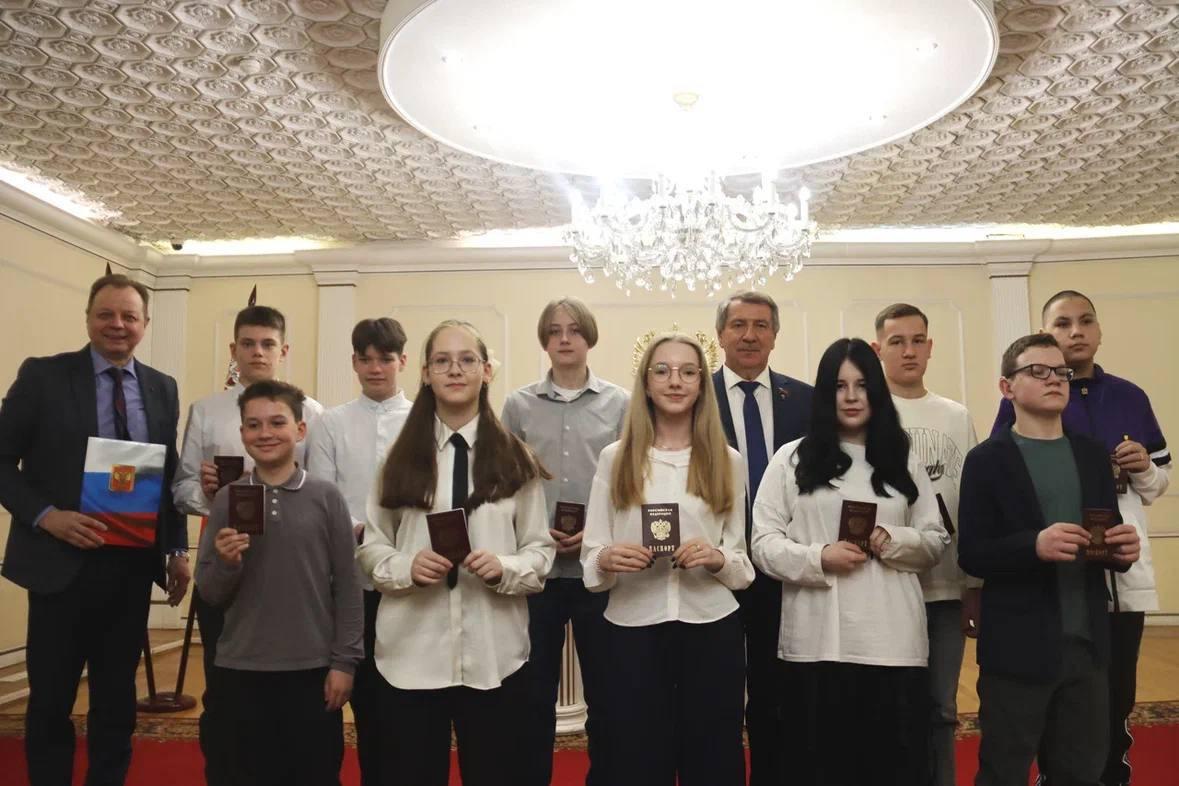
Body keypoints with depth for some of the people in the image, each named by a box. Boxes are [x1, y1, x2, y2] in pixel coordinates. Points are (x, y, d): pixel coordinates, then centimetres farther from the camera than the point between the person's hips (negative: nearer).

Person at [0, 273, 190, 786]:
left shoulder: (162, 388, 7)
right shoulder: (43, 375, -4)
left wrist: (178, 549, 6)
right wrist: (44, 515, -18)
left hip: (133, 565, 3)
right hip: (62, 562, -3)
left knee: (117, 700, 14)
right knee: (51, 700, 9)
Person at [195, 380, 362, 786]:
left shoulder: (326, 498, -3)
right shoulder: (227, 499, 1)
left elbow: (346, 586, -1)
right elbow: (210, 594, 3)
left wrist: (344, 661, -3)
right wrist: (226, 564, -17)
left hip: (313, 669, -1)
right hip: (242, 670, 1)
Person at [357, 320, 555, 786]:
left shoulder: (514, 459, 2)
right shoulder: (401, 457, 5)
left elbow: (541, 550, 3)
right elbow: (370, 547, 6)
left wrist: (505, 568, -16)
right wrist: (405, 568, -14)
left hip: (493, 655, 0)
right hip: (411, 653, 1)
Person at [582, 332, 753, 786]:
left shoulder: (727, 461, 6)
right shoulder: (615, 458, 4)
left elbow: (743, 564, 8)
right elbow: (590, 560, 3)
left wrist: (717, 559, -13)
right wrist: (606, 560, -18)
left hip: (712, 630, 1)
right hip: (633, 631, -1)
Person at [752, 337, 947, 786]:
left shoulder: (903, 461, 12)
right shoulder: (793, 459, 5)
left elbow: (936, 543, 12)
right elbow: (764, 543, 2)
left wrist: (893, 541, -8)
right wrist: (818, 558, -14)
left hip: (892, 642, 2)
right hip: (815, 642, -1)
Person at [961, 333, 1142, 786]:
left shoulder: (1093, 456, 10)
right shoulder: (987, 460, -5)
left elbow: (1110, 537, 13)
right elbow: (971, 555, -10)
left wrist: (1123, 550, -9)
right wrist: (1034, 545, -25)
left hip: (1086, 645, 5)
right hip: (1019, 648, -5)